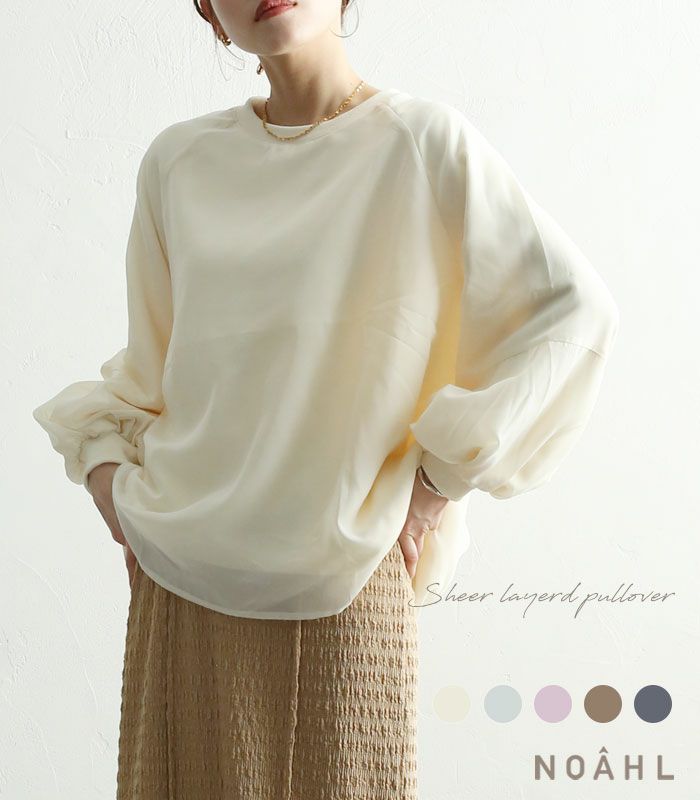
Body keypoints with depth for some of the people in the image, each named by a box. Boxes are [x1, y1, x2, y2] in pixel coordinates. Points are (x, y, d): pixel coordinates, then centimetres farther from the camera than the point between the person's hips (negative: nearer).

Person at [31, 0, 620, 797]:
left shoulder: (422, 141, -7)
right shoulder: (178, 160, 5)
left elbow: (574, 309, -6)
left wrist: (449, 470, -7)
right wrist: (102, 456, 2)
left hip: (338, 577, -3)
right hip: (182, 567, 3)